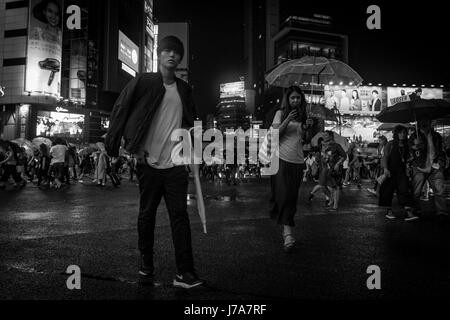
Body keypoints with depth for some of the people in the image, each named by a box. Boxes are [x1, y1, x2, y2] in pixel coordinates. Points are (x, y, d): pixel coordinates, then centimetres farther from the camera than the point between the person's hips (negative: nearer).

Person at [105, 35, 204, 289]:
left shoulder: (185, 90, 11)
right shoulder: (144, 82, 0)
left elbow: (191, 121, 21)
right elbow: (121, 111, -1)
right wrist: (133, 146, -7)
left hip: (176, 164, 2)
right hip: (149, 163, -2)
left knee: (180, 216, -2)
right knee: (147, 215, 9)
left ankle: (185, 272, 2)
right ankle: (146, 266, 24)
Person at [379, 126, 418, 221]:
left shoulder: (406, 146, 12)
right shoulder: (390, 144, -2)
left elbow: (406, 159, 20)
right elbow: (385, 157, -8)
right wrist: (385, 168, -19)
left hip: (401, 172, 3)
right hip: (390, 171, -3)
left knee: (404, 189, -8)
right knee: (388, 190, 1)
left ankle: (409, 213, -14)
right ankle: (389, 211, 16)